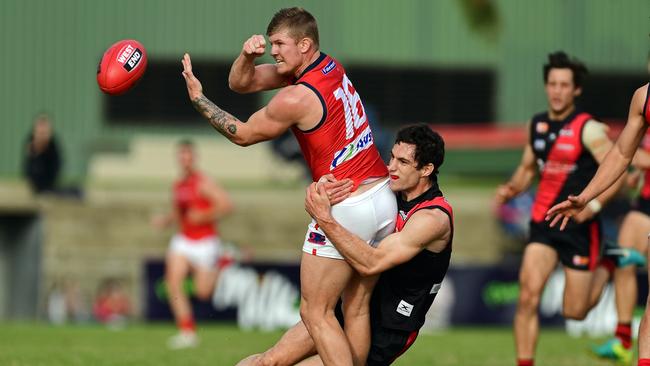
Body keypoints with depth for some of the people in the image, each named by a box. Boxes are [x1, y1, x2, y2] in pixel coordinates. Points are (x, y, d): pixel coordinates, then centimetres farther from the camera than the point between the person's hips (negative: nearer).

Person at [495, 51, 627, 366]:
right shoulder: (537, 125, 6)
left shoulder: (588, 129, -12)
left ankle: (606, 268, 34)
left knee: (574, 312, 4)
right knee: (528, 296, -14)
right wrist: (510, 189, 1)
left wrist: (594, 204, -27)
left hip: (579, 226, -4)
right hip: (542, 222, 4)